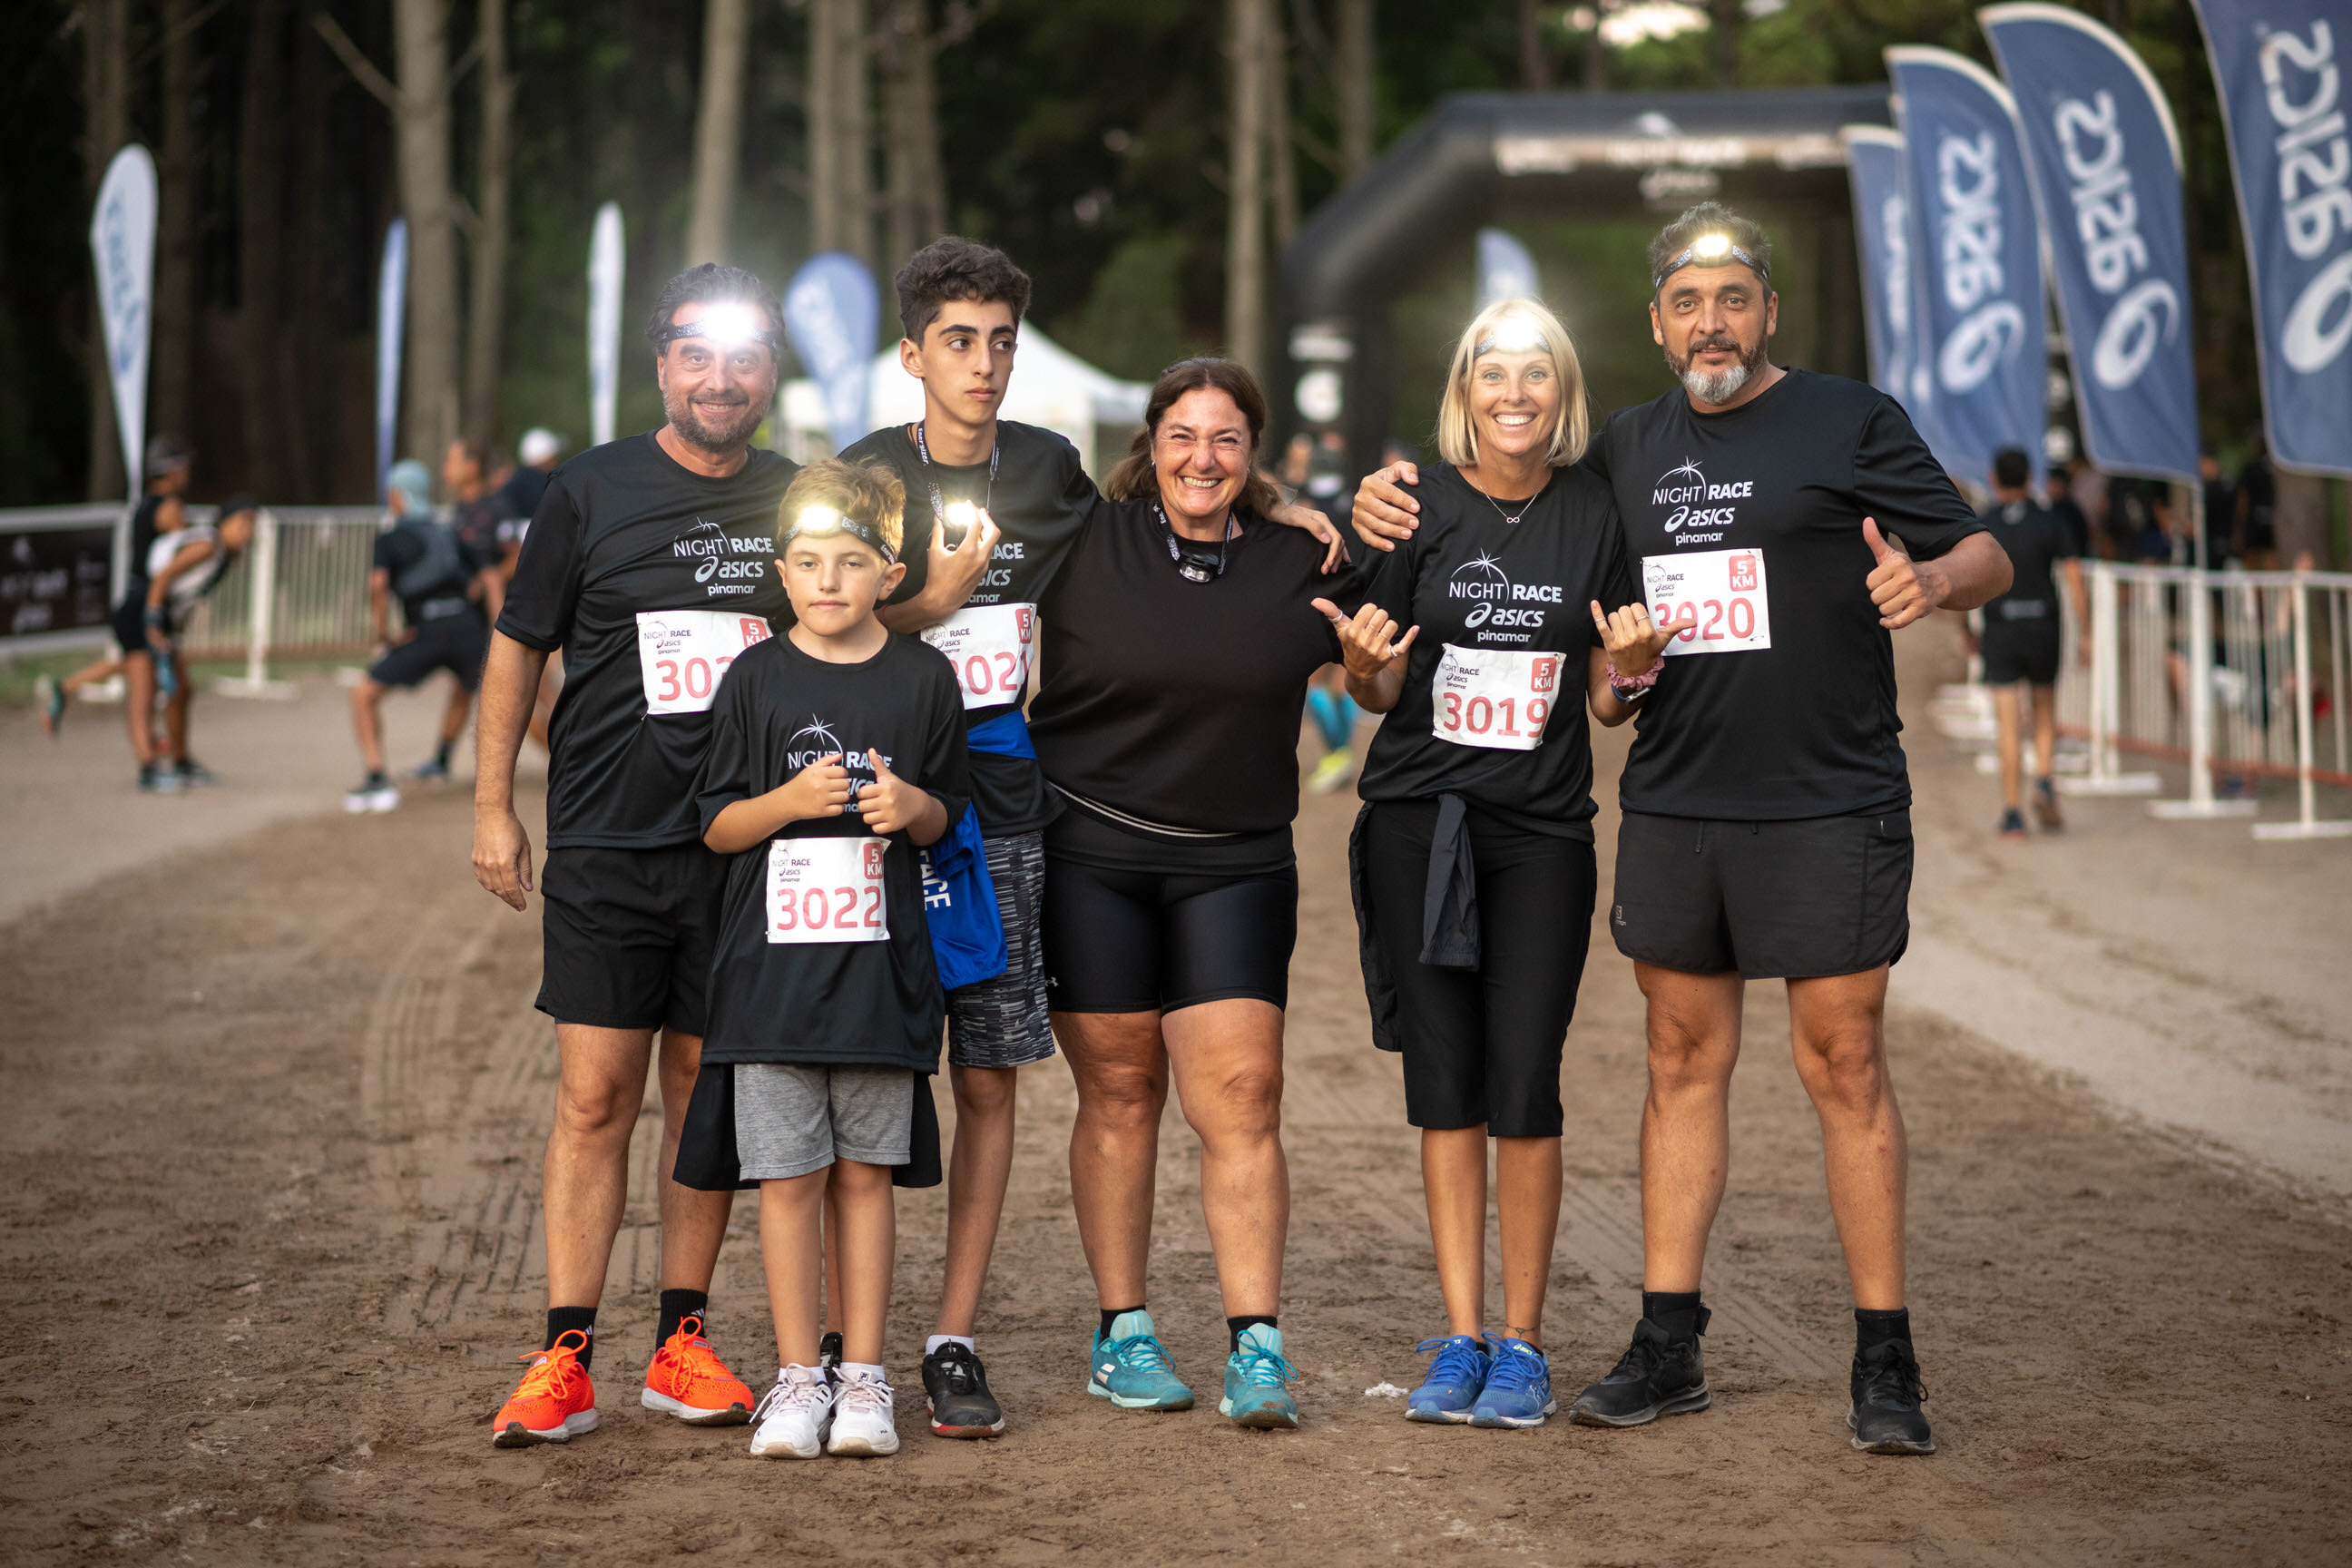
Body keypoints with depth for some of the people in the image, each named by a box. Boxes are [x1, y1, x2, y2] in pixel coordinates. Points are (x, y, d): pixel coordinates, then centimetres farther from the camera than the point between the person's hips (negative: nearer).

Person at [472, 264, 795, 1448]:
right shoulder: (591, 492, 1)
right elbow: (518, 648, 7)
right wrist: (492, 804, 3)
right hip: (604, 841, -2)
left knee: (706, 1089, 7)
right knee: (595, 1096, -4)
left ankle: (682, 1344, 15)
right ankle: (565, 1360, -1)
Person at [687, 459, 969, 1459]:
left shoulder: (921, 678, 4)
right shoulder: (757, 679, 2)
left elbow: (946, 818, 13)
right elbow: (717, 825, 3)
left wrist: (914, 806, -9)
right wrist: (792, 799, -14)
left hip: (880, 963, 1)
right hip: (773, 964, 0)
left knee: (864, 1172, 6)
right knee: (787, 1175, 0)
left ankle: (863, 1376, 15)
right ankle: (798, 1375, 10)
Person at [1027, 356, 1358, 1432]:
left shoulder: (1298, 565, 5)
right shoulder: (1082, 543, 0)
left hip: (1235, 866, 1)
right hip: (1088, 855, -1)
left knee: (1240, 1097, -7)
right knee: (1119, 1090, 5)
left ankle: (1257, 1347, -4)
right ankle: (1121, 1334, 16)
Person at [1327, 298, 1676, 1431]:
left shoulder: (1594, 512, 3)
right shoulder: (1417, 503, 0)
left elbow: (1609, 702, 8)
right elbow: (1377, 692, 6)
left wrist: (1632, 667, -13)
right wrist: (1368, 662, -16)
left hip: (1542, 827, 0)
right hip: (1420, 818, 0)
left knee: (1523, 1083, -5)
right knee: (1444, 1081, 3)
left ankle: (1521, 1342, 7)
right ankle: (1459, 1340, 11)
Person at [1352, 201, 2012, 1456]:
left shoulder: (1849, 421, 0)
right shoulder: (1628, 448, 13)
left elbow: (1989, 558, -1)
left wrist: (1931, 578, -24)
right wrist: (1397, 507, 8)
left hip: (1827, 803, -4)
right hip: (1672, 807, 5)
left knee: (1842, 1067, -3)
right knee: (1684, 1061, 8)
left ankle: (1884, 1363, 3)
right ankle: (1667, 1348, 15)